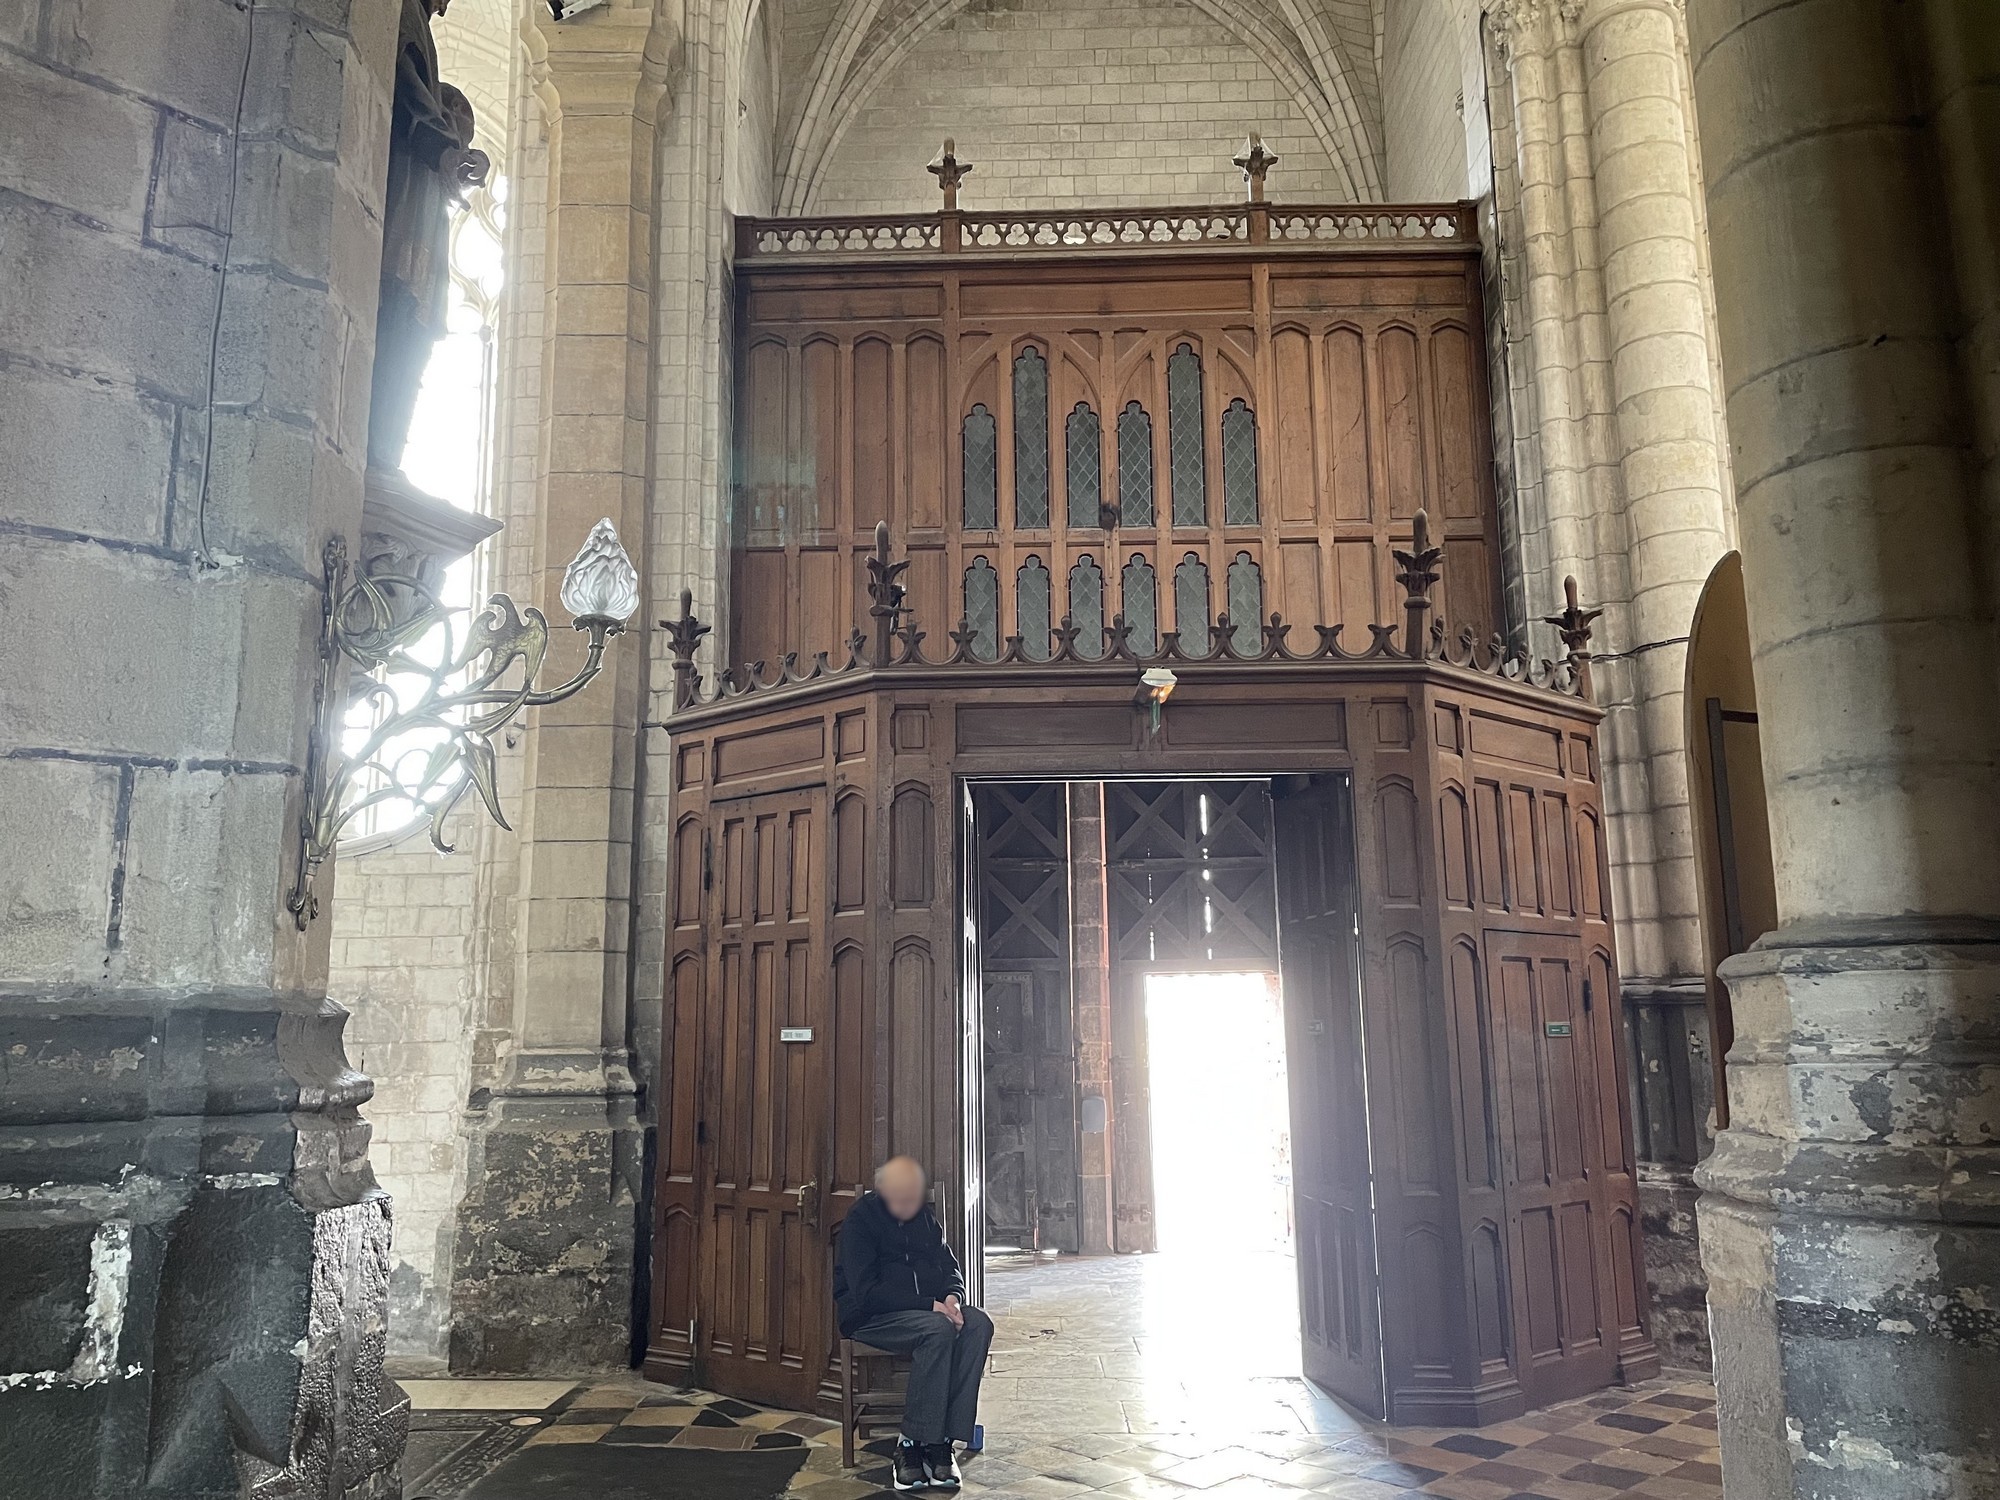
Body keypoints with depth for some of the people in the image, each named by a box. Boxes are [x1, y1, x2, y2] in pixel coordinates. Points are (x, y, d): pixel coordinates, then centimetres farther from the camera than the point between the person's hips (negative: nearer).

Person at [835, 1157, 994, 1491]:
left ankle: (944, 1440, -27)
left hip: (929, 1309, 6)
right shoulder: (859, 1221, -9)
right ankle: (913, 1444, -28)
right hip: (869, 1317, -6)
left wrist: (953, 1296, -9)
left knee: (978, 1324, -24)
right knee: (938, 1328, -35)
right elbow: (867, 1292, -17)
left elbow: (950, 1266, 16)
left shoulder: (925, 1216, 12)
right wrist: (929, 1305, -24)